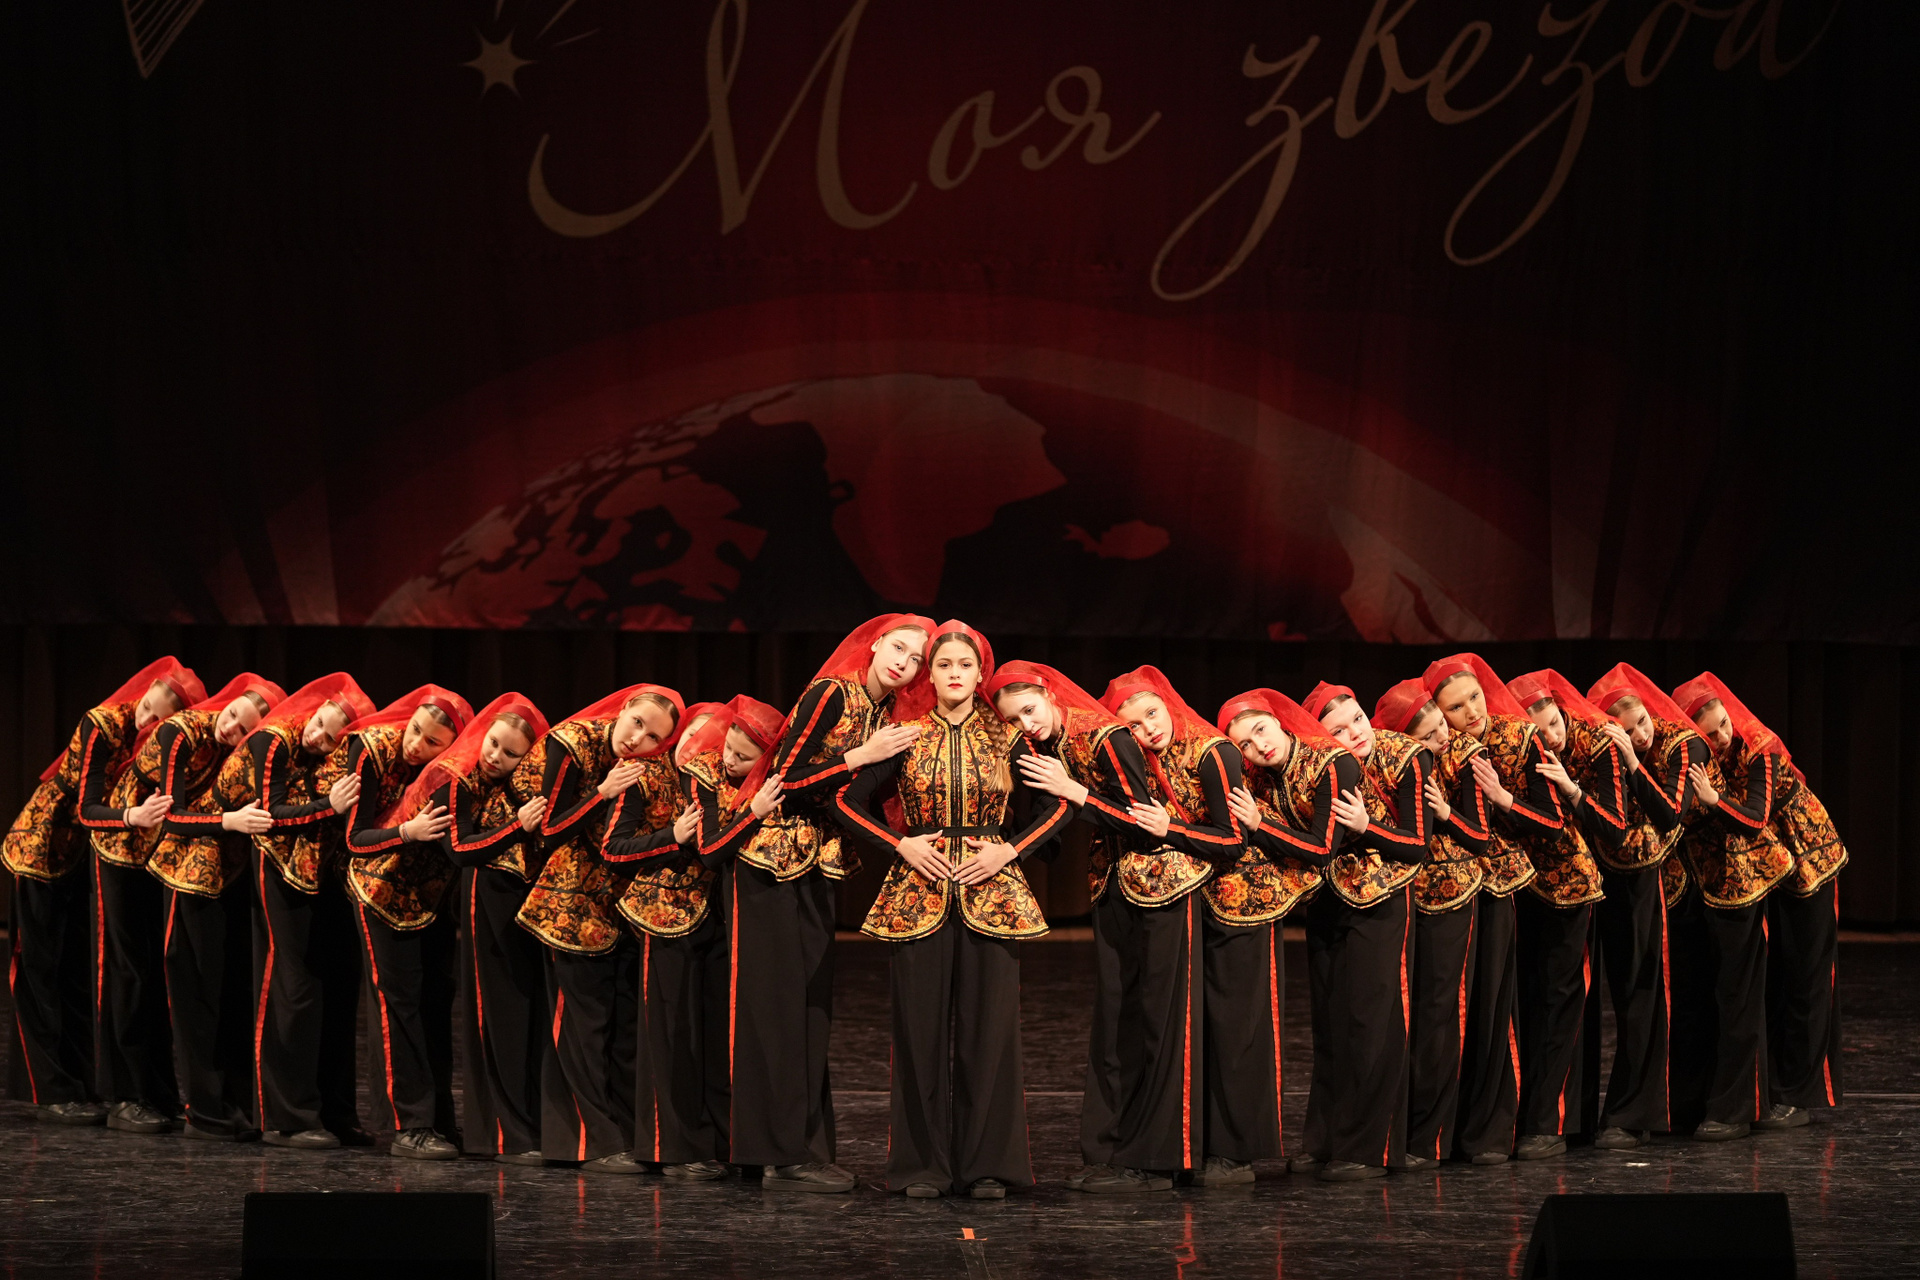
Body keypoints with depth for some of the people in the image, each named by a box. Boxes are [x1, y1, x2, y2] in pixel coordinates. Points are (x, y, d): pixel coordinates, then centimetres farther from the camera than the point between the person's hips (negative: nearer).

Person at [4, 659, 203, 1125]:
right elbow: (87, 809, -29)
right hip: (44, 847, -5)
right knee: (44, 969, -1)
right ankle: (50, 1091, -1)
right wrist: (132, 817, -48)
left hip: (88, 856, 5)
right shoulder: (102, 727, -23)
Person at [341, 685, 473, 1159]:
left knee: (436, 1000, 3)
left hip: (433, 890, 3)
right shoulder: (374, 750, -20)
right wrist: (407, 832, -33)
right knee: (399, 998, -6)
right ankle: (408, 1125, -6)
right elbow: (355, 839, -19)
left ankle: (439, 1117, 10)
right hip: (383, 889, -3)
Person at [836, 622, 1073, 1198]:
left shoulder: (1006, 741, 5)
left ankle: (986, 1163, 5)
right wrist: (902, 844, -5)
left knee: (988, 1024, -2)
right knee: (922, 1025, -1)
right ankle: (925, 1165, 5)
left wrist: (1009, 850, -3)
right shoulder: (907, 739, 4)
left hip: (990, 892, 0)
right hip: (920, 893, 0)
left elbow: (1057, 808, 10)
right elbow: (849, 803, 6)